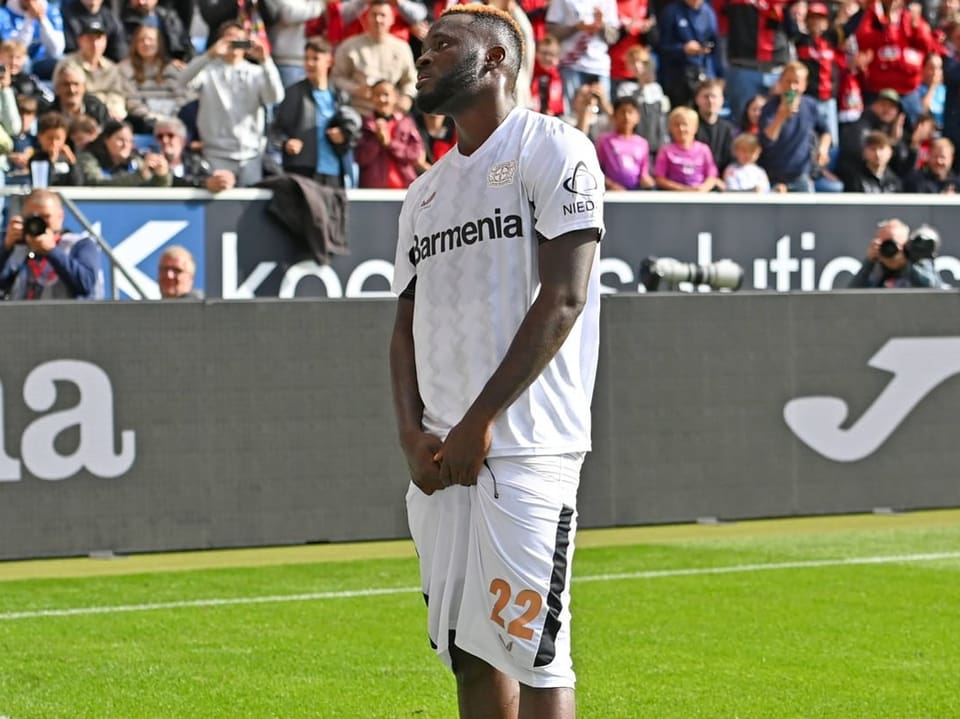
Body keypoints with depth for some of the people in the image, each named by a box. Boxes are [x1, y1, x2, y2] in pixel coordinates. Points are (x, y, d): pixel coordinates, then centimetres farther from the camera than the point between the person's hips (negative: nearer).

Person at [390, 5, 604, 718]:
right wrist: (413, 433, 1)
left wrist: (479, 421, -14)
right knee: (469, 651, 9)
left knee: (534, 653, -11)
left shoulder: (553, 150, -3)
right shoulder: (426, 191, 21)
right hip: (439, 458, 7)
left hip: (524, 446, -7)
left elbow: (562, 300, -11)